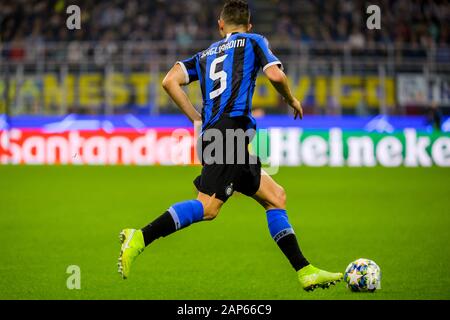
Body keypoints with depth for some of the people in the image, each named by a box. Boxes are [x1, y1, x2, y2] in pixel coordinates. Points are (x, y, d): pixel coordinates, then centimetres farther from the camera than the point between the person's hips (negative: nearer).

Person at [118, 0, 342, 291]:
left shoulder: (205, 55, 27)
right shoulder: (253, 41, 14)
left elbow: (170, 81, 11)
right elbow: (275, 74, -3)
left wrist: (199, 120, 15)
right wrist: (292, 101, 16)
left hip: (212, 132, 8)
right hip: (232, 126, -8)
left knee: (275, 196, 12)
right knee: (208, 207, -20)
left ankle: (306, 272, 9)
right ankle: (140, 238, -30)